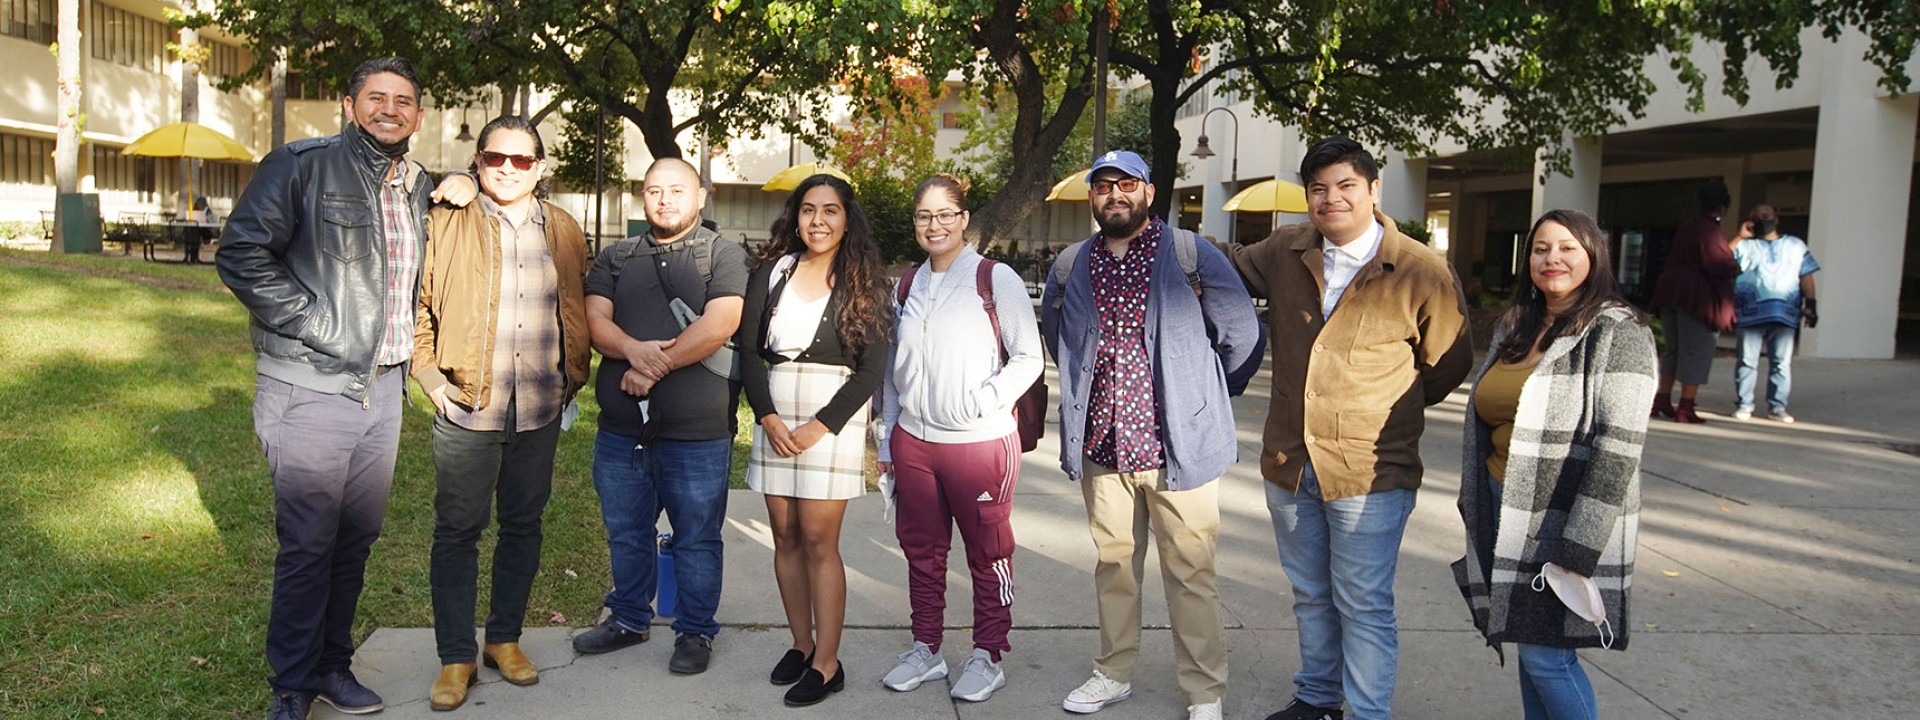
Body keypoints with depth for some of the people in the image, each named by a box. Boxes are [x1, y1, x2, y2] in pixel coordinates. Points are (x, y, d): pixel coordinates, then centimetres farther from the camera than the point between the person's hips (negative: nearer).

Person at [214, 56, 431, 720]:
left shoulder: (416, 186, 14)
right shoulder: (302, 165, -7)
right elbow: (241, 254, -13)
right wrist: (313, 323, -16)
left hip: (383, 387, 6)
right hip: (312, 389, -6)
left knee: (357, 538, 12)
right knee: (307, 544, 0)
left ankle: (333, 665, 27)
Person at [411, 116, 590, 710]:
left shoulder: (564, 232, 9)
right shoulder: (445, 224, 0)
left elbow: (580, 311, 16)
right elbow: (418, 303, 2)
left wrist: (573, 379, 9)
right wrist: (428, 372, -6)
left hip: (540, 409, 3)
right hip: (467, 406, -3)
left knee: (523, 526, 12)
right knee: (457, 529, 2)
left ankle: (505, 639, 27)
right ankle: (456, 657, 14)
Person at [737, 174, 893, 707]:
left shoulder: (863, 284, 0)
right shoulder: (773, 272, 7)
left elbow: (872, 368, -5)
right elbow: (749, 348, 4)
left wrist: (820, 427, -11)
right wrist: (768, 417, -7)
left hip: (832, 419, -3)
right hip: (774, 417, 4)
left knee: (818, 541, -5)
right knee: (785, 537, 7)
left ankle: (826, 663, 3)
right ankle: (801, 644, 20)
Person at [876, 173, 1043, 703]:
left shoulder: (996, 278, -4)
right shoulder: (908, 287, 13)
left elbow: (1029, 357, -5)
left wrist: (985, 400, -16)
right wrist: (886, 439, 16)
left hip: (980, 442, -5)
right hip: (913, 441, 5)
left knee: (988, 554, 4)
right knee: (922, 550, 13)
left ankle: (987, 658, 18)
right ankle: (925, 649, 27)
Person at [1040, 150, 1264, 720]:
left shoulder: (1191, 255, -5)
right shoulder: (1070, 265, 9)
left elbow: (1242, 334, 0)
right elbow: (1055, 334, 28)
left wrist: (1202, 394, 9)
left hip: (1175, 444, -4)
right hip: (1100, 444, 4)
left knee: (1191, 576, 2)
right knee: (1113, 566, 15)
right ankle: (1114, 673, 29)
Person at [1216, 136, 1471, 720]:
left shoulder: (1423, 273, -11)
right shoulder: (1285, 252, 2)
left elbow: (1449, 365, 1)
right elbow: (1230, 263, 24)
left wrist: (1388, 408, 8)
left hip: (1369, 471, -5)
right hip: (1288, 464, 5)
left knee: (1363, 606, 1)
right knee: (1310, 596, 20)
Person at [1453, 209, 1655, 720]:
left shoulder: (1618, 333, -11)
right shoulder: (1514, 327, 11)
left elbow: (1619, 449, -17)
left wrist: (1578, 551, -21)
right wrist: (1475, 507, 12)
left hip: (1565, 521, -7)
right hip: (1506, 515, 7)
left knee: (1546, 654, -4)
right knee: (1529, 644, 14)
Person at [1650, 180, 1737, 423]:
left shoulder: (1686, 229, 13)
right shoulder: (1710, 232, -14)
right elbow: (1722, 264, -18)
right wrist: (1738, 268, 5)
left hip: (1671, 293, 9)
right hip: (1698, 298, -8)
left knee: (1672, 349, 16)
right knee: (1695, 353, -2)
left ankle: (1663, 400, 18)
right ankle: (1685, 408, -2)